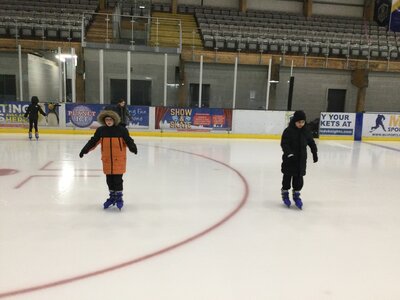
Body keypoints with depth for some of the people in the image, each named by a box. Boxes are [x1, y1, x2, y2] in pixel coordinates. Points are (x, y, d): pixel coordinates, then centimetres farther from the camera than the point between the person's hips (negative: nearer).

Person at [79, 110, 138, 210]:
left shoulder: (122, 130, -7)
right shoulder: (101, 130, 2)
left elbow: (128, 141, -9)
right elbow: (93, 141, 7)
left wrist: (133, 147, -27)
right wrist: (85, 149, 2)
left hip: (119, 159, -3)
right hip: (107, 160, 4)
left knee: (118, 180, 0)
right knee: (109, 180, 12)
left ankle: (119, 198, 16)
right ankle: (112, 197, 28)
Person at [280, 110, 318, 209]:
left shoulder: (306, 131, 3)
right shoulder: (288, 131, -12)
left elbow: (311, 142, 15)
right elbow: (284, 144, -19)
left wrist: (315, 153, 15)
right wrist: (289, 153, -30)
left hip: (301, 159, 4)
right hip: (289, 159, -4)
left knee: (299, 178, 9)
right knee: (287, 177, 8)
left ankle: (296, 194, 23)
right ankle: (285, 193, 25)